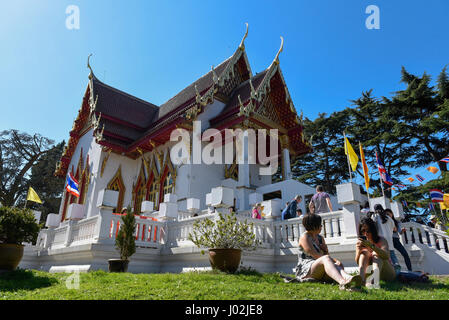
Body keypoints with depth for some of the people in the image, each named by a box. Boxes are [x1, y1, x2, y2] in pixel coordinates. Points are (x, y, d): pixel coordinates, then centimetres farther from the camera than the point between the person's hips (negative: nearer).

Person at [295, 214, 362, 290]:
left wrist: (325, 249, 3)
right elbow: (315, 255, -14)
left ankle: (347, 278, -62)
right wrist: (334, 260, -16)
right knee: (326, 258, -34)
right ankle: (342, 282, -62)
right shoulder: (304, 237, -4)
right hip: (305, 270, -6)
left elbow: (326, 254, 25)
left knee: (338, 265, -26)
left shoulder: (320, 238, 21)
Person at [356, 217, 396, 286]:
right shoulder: (360, 243, 1)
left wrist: (371, 246, -47)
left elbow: (387, 256, -32)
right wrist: (358, 251, -31)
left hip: (387, 274, -2)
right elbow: (357, 262, -10)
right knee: (364, 252, -19)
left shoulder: (381, 240, -9)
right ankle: (361, 278, -44)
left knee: (376, 253, -26)